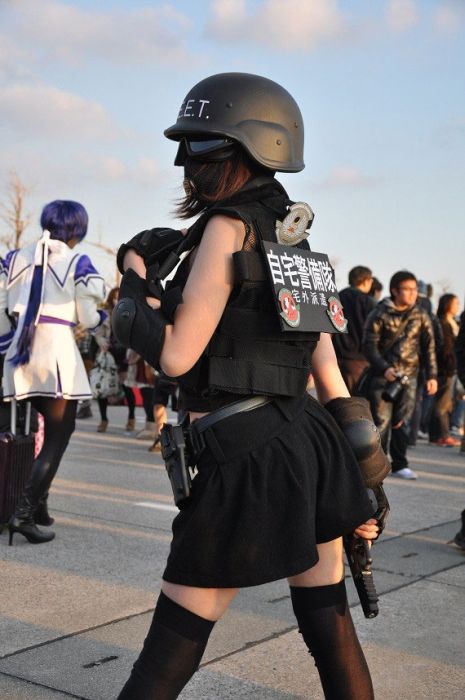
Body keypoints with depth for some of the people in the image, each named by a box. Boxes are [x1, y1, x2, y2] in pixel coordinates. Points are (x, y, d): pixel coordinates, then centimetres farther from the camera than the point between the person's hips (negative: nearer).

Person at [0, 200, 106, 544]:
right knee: (58, 437, 2)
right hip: (57, 350, -5)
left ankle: (38, 504, 20)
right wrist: (101, 316, 18)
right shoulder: (77, 263, -4)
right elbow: (88, 318, -3)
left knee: (52, 430, 21)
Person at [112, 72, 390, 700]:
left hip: (247, 455, -8)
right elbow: (328, 367, 15)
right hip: (311, 441, 8)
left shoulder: (229, 228, -9)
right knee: (329, 627, 16)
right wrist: (357, 486, 18)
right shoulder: (298, 241, 15)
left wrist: (136, 284, 4)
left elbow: (176, 356, -12)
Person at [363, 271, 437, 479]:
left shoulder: (420, 316, 7)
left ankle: (400, 464, 11)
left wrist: (432, 375, 4)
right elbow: (369, 344, -5)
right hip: (383, 374, -3)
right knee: (381, 420, -3)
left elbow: (428, 346, 10)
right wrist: (384, 368, -16)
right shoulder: (380, 314, -3)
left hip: (409, 376, 3)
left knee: (403, 421, 3)